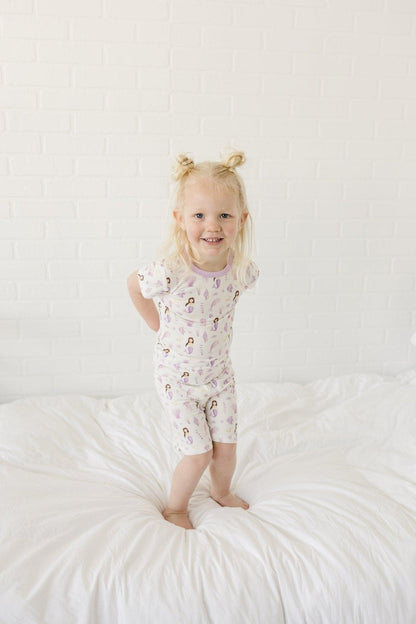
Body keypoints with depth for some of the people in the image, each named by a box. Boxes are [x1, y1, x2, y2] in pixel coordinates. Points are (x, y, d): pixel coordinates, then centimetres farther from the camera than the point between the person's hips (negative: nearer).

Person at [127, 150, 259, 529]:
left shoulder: (244, 270, -17)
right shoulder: (169, 273, -31)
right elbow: (134, 285, -8)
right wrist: (159, 325, -3)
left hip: (219, 372, 4)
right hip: (178, 377, -4)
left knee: (227, 446, 15)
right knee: (198, 454, 2)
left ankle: (222, 491, 48)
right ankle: (176, 507, 33)